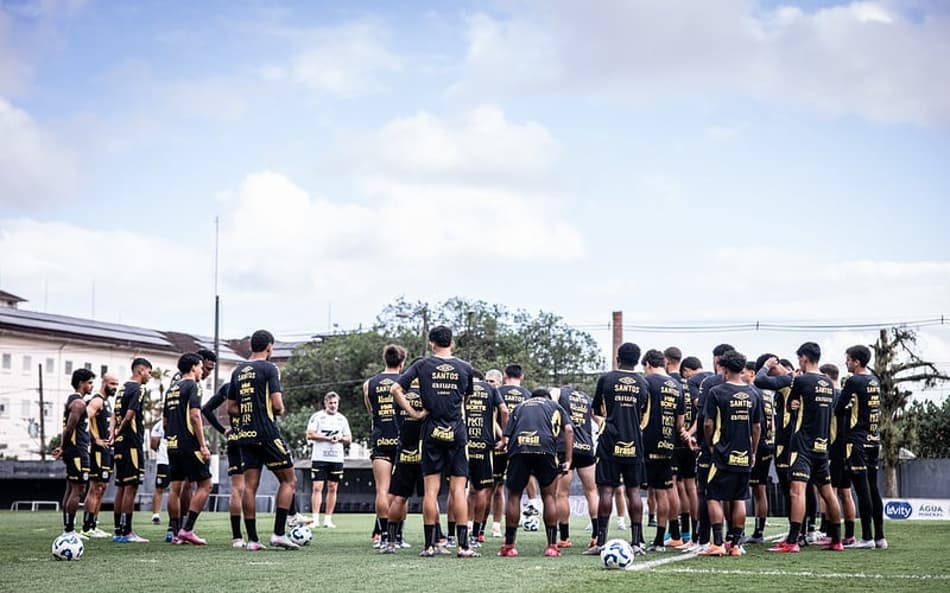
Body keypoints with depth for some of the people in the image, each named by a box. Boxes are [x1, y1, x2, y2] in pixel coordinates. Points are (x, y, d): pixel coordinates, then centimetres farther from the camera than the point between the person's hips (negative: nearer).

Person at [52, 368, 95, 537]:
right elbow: (69, 428, -20)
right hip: (78, 451, -11)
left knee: (71, 489, 11)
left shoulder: (72, 401, 19)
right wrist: (63, 448, -9)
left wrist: (63, 448, 10)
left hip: (73, 451, 11)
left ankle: (68, 529, 15)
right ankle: (69, 530, -10)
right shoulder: (79, 403, -14)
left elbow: (67, 428, 18)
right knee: (77, 490, -9)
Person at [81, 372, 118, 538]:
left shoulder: (107, 402, 19)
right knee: (95, 488, -10)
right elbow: (86, 418, -27)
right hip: (98, 450, -10)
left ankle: (93, 525, 16)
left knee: (102, 488, 12)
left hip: (107, 449, 10)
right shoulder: (97, 401, -12)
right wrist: (96, 439, -23)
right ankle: (87, 528, -9)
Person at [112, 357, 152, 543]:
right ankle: (126, 532, -8)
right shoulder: (138, 390, -11)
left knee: (121, 487, 11)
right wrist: (121, 429, -4)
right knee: (131, 487, -7)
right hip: (132, 443, -9)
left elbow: (116, 415, 17)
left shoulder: (123, 388, 17)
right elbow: (130, 415, -19)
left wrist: (116, 432, 11)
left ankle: (119, 531, 14)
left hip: (120, 444, 9)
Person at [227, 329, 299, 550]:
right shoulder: (269, 368, -7)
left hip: (245, 435, 6)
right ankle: (279, 533, -4)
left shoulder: (238, 371, 13)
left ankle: (252, 539, 2)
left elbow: (231, 408, 15)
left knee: (250, 485, 4)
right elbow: (277, 405, -13)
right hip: (268, 433, -6)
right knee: (289, 480, 4)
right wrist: (280, 410, 7)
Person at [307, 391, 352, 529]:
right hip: (319, 457, -4)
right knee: (317, 487, -9)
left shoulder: (342, 419, 14)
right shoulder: (317, 416, 2)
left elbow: (349, 438, 14)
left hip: (337, 459, 4)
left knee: (332, 488, 4)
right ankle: (315, 519, -10)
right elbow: (309, 435, -7)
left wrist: (340, 438, -8)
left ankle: (328, 519, 8)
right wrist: (327, 438, -15)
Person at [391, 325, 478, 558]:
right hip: (457, 432, 0)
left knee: (431, 490, 2)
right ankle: (463, 545, -1)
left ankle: (429, 545, 2)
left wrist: (413, 413, -3)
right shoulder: (465, 368, 3)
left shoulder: (423, 366, -1)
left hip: (432, 433, 0)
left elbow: (396, 389, -8)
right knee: (458, 490, 1)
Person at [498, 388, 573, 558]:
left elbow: (506, 438, 19)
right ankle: (552, 546, 9)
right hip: (545, 448, -1)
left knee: (514, 496, 12)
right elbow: (568, 430, 13)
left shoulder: (520, 407, 33)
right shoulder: (555, 406, 30)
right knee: (548, 496, 10)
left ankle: (509, 545, 13)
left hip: (518, 448, 1)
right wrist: (568, 461, 10)